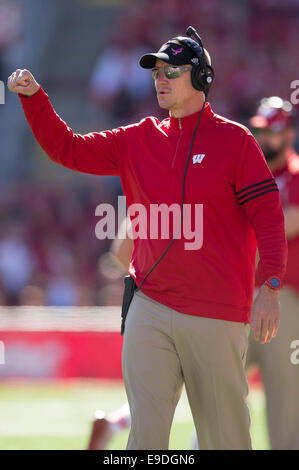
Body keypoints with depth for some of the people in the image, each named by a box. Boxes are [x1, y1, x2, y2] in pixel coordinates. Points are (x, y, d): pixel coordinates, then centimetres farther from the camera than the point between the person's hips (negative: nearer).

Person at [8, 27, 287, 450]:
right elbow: (67, 148, 13)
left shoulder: (235, 140, -2)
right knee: (145, 431, -1)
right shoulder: (138, 140, 12)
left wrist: (269, 288, -15)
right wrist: (33, 97, -1)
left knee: (224, 434, 2)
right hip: (149, 308, 4)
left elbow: (267, 215, -5)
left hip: (217, 317, -4)